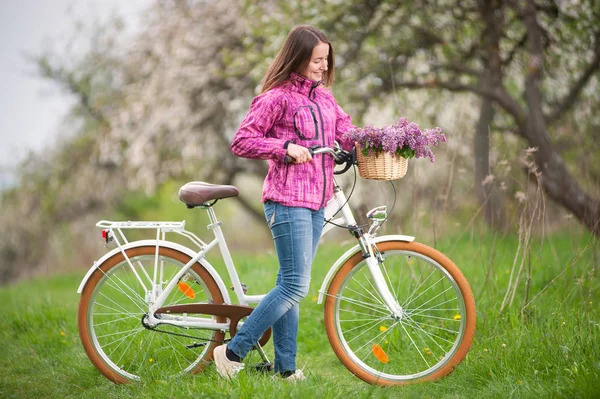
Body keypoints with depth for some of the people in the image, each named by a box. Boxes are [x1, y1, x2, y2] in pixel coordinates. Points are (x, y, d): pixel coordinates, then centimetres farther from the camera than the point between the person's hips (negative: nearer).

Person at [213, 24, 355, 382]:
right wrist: (285, 147, -22)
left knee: (291, 286, 11)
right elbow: (241, 142, -12)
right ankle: (233, 352, -2)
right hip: (288, 201, -8)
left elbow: (346, 133, 12)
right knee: (296, 286, -11)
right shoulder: (277, 98, -10)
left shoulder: (323, 95, 14)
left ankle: (285, 368, 16)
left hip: (316, 203, 8)